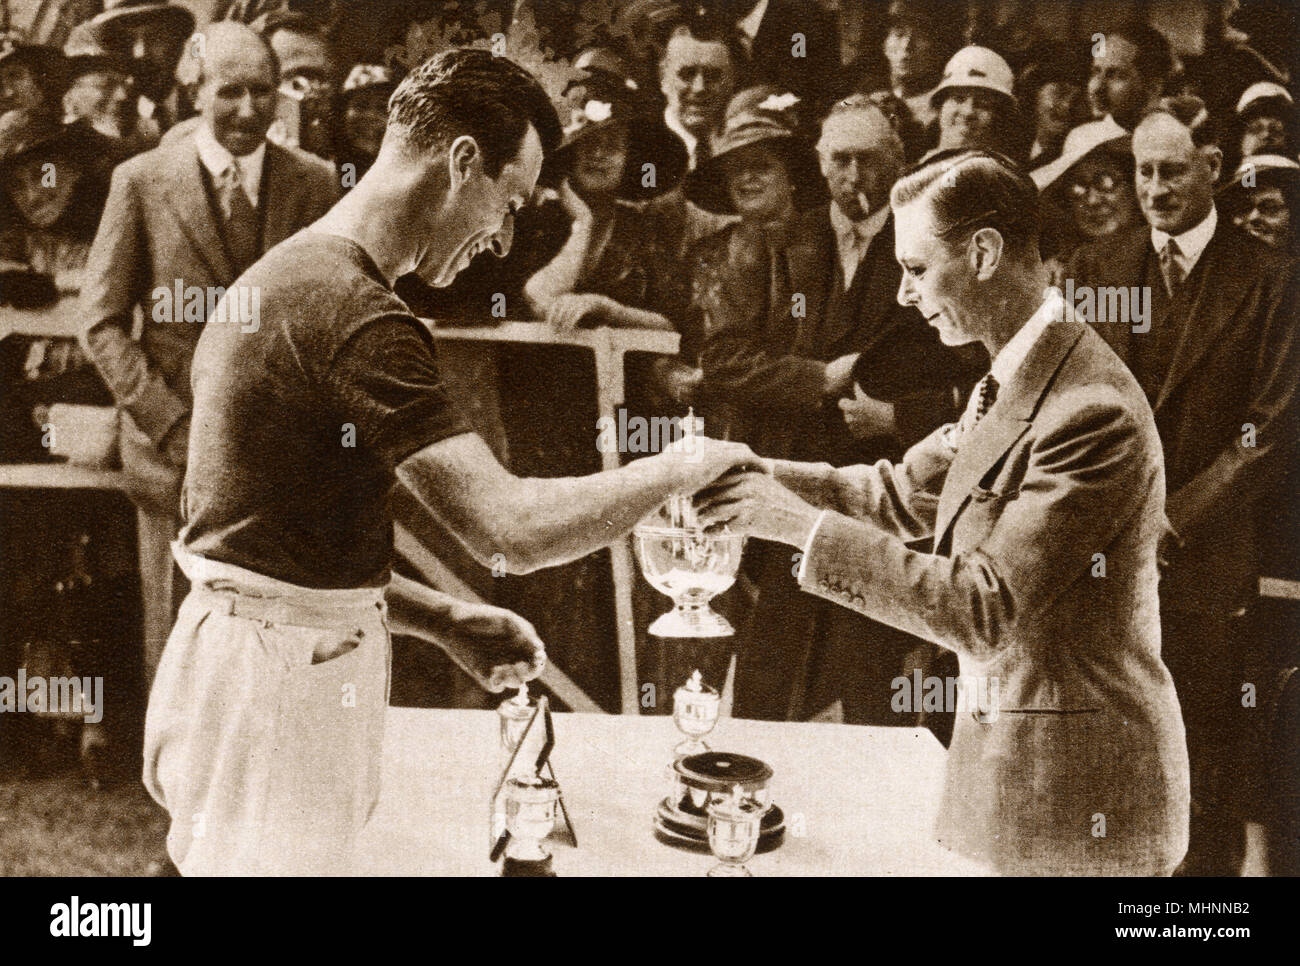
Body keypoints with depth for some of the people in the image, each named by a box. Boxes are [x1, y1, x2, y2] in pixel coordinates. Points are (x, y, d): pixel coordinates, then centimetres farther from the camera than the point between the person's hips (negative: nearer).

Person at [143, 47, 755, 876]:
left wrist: (445, 615, 9)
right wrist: (685, 467, -13)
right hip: (281, 678, -10)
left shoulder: (291, 272, 13)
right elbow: (510, 528, -27)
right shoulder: (358, 316, -21)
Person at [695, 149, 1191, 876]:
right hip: (1013, 754, 9)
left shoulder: (1091, 412, -25)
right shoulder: (1013, 380, 6)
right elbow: (903, 495, 14)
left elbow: (984, 609, -26)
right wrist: (756, 475, 0)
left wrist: (804, 526, -24)